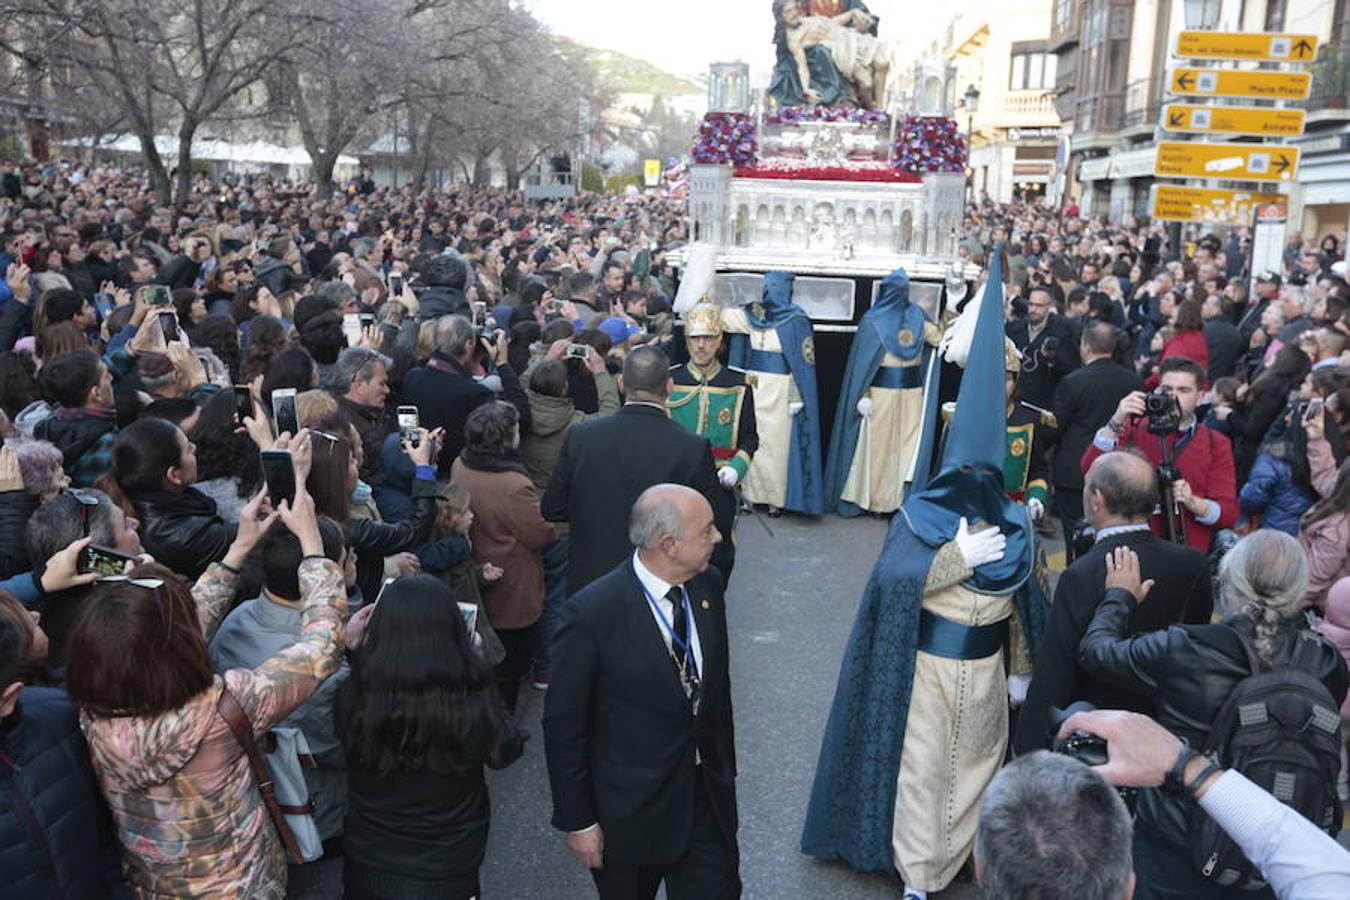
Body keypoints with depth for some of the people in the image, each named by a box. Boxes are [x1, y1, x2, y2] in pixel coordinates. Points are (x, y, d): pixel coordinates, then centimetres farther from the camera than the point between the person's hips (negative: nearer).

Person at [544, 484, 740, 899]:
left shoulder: (707, 585, -5)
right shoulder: (592, 613, -23)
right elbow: (563, 725, -14)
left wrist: (726, 770, 14)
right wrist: (576, 821, -9)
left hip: (708, 797, 5)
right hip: (632, 810, -4)